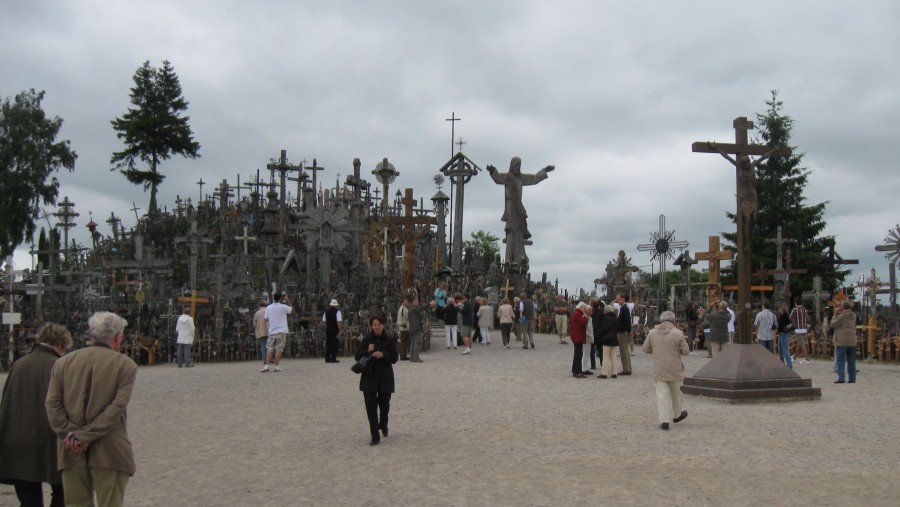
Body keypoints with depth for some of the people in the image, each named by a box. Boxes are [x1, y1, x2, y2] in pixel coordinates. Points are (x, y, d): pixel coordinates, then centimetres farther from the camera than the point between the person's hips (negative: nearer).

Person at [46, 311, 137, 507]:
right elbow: (117, 408, -13)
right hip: (109, 453, -3)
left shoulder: (63, 362, 7)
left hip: (71, 453, 4)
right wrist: (83, 436, -12)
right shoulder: (126, 365, -4)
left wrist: (68, 435, -6)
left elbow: (52, 403, -1)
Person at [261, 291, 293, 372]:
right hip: (281, 331, -3)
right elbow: (292, 309, 9)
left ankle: (266, 366, -2)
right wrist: (287, 300, 13)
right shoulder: (283, 307, -7)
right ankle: (277, 367, -2)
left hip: (271, 332, 3)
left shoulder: (268, 307, 3)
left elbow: (266, 318, 11)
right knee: (278, 350, -2)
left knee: (269, 349, 5)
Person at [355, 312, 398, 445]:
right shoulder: (366, 340, 2)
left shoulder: (390, 340, -1)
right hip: (369, 377, 0)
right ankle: (375, 437, 3)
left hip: (385, 377, 0)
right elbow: (358, 357, 1)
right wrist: (367, 351, -16)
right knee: (371, 407, -4)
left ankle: (383, 424, 44)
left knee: (384, 404, 11)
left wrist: (383, 354, -22)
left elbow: (394, 358, -5)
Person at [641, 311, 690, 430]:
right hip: (674, 369, 0)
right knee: (675, 392, 19)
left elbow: (645, 349, 3)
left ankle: (664, 420, -9)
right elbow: (685, 351, -8)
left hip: (659, 370, 1)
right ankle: (677, 414, 35)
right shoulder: (678, 333, -9)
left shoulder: (652, 333, -2)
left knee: (662, 394, 0)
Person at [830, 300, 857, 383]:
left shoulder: (842, 316, -12)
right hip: (852, 341, 7)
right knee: (851, 361, 10)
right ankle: (852, 378, 11)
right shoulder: (853, 315, 11)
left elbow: (833, 324, -5)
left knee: (841, 360, -4)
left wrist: (835, 315, 4)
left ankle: (841, 378, -8)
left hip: (842, 342, -7)